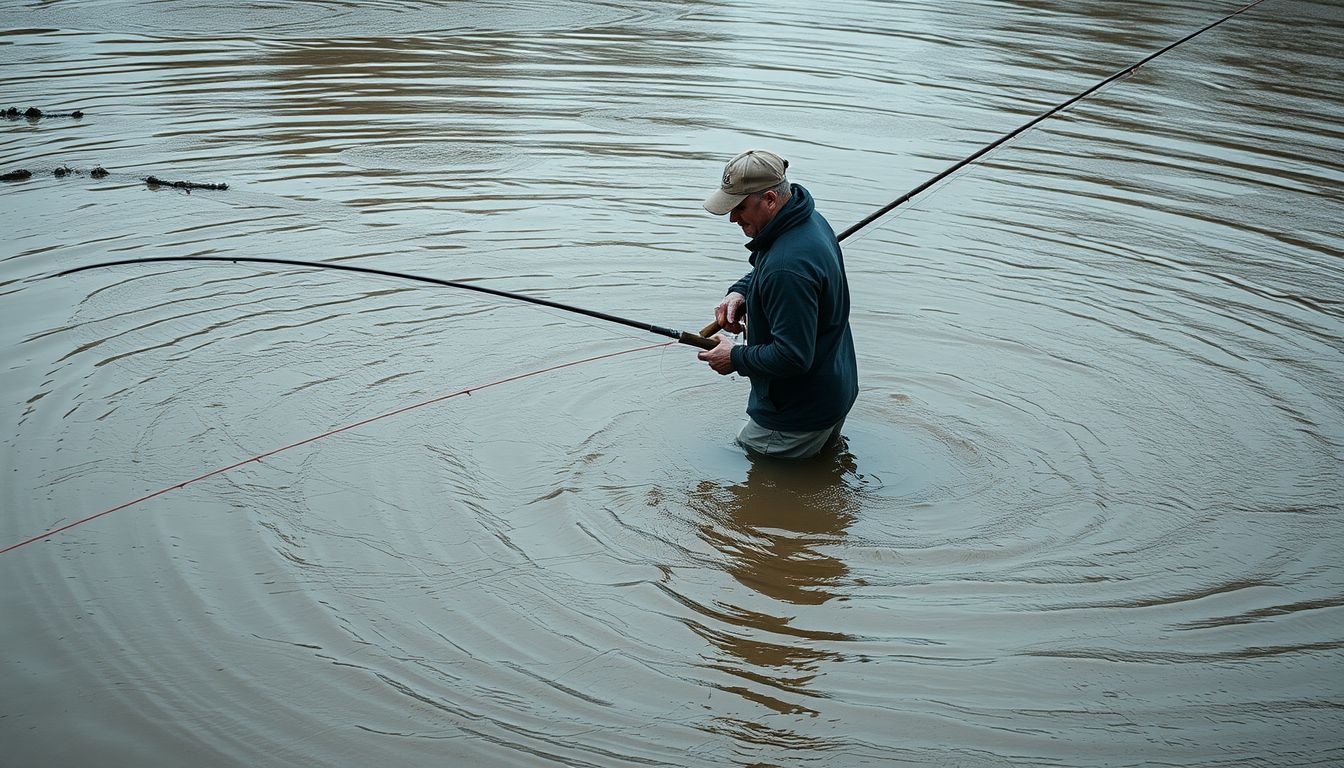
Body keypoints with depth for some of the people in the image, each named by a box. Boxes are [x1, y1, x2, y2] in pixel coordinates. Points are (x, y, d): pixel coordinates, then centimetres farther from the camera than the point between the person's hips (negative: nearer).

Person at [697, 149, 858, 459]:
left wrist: (735, 358, -17)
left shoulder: (788, 266, -34)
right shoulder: (809, 220, -1)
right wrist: (740, 291, 0)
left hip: (800, 414, -10)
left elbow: (793, 356, -32)